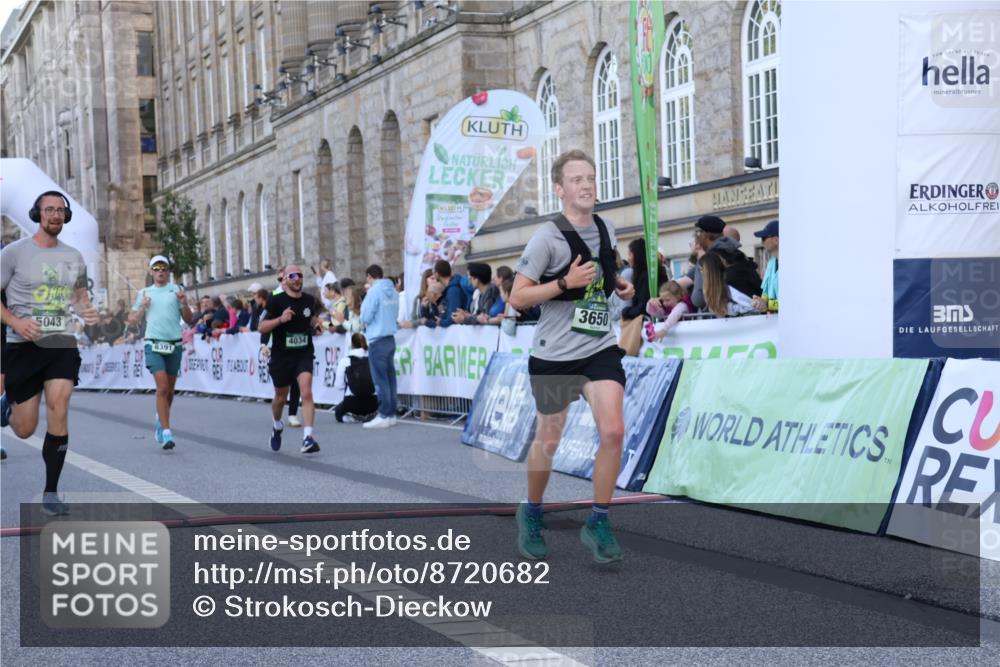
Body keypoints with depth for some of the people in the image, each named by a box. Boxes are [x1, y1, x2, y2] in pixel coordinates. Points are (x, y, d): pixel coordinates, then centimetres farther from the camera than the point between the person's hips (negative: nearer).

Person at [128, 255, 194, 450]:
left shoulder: (176, 290, 9)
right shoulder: (144, 293, 13)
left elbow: (189, 320, 7)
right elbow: (132, 321, 14)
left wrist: (184, 304, -10)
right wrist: (143, 307, -2)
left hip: (174, 345, 1)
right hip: (153, 344, -1)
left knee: (169, 390, 9)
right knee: (162, 387, -15)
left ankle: (161, 421, 34)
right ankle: (166, 433, -16)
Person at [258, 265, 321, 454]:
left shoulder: (309, 300, 4)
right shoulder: (276, 301, -7)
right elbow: (262, 328, -9)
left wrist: (316, 322, 1)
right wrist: (280, 319, -24)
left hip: (304, 354, 1)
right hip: (281, 355, -1)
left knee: (306, 392, -19)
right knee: (281, 397, 15)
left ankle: (308, 438, -24)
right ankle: (277, 425, 46)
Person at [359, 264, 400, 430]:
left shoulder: (374, 292, -13)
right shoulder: (393, 292, 9)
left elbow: (366, 318, -12)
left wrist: (363, 306, 6)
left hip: (377, 341, -7)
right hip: (390, 339, 7)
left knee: (380, 380, -5)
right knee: (390, 377, 10)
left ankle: (384, 416, -4)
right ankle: (391, 414, 12)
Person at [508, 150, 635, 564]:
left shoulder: (605, 230, 6)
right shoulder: (547, 237, -13)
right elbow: (517, 298, -14)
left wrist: (620, 286, 6)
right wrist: (566, 283, -24)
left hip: (601, 348, 4)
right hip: (554, 355, -4)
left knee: (613, 432, -12)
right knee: (548, 441, 10)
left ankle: (598, 522, 2)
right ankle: (531, 513, 35)